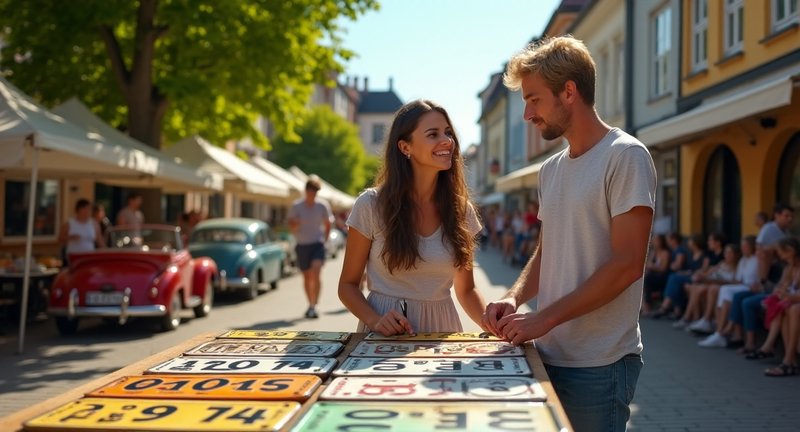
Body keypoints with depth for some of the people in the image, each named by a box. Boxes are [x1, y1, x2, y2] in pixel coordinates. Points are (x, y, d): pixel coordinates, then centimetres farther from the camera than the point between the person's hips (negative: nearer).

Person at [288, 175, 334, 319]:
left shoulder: (323, 206, -1)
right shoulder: (296, 206, -1)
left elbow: (328, 224, 12)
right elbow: (291, 227, 1)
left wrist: (324, 239, 5)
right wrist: (295, 224, -20)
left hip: (317, 244, -2)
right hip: (302, 245, 2)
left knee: (316, 273, -20)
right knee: (307, 277, 10)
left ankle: (313, 306, -18)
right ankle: (311, 304, 27)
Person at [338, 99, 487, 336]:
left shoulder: (462, 210, 3)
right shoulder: (371, 205, -6)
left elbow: (466, 290, 12)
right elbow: (348, 285, 0)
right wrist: (374, 320, -18)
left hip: (442, 326, 5)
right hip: (386, 332, -5)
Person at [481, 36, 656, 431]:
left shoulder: (625, 156, -11)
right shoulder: (551, 169, 12)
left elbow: (626, 265, -17)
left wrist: (544, 318, -18)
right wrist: (514, 298, -1)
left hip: (598, 365, -7)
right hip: (549, 354, 7)